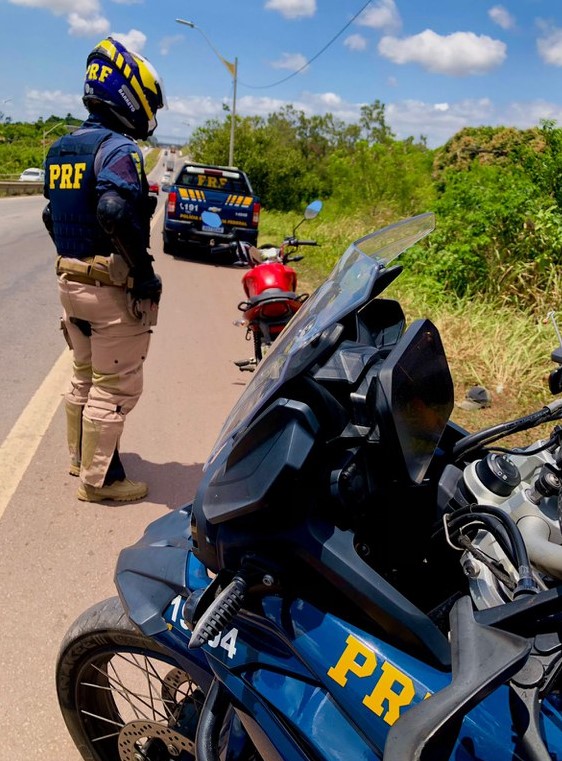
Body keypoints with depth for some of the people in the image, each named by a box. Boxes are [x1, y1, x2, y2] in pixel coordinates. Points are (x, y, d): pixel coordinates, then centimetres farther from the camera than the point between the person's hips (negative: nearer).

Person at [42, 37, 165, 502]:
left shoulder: (60, 149, 13)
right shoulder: (118, 149, -15)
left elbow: (53, 215, 18)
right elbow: (115, 213, -30)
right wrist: (145, 273, -21)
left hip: (71, 281, 9)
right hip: (113, 288, -9)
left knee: (84, 376, 20)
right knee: (115, 387, 1)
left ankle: (81, 456, 35)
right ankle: (99, 479, 10)